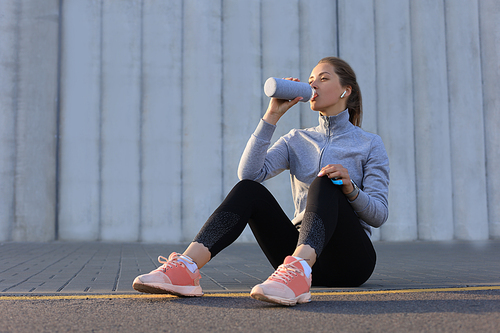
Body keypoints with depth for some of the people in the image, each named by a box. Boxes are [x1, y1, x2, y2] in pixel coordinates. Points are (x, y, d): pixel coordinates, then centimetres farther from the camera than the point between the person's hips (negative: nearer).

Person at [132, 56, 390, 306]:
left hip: (350, 258, -3)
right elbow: (249, 172, -2)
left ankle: (298, 271, -57)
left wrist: (350, 189, -21)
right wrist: (272, 115, -4)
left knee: (324, 183, -30)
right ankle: (185, 269, -39)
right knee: (248, 189, -19)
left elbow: (379, 215, 0)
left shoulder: (369, 144, 10)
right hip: (301, 252, 3)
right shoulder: (296, 140, 18)